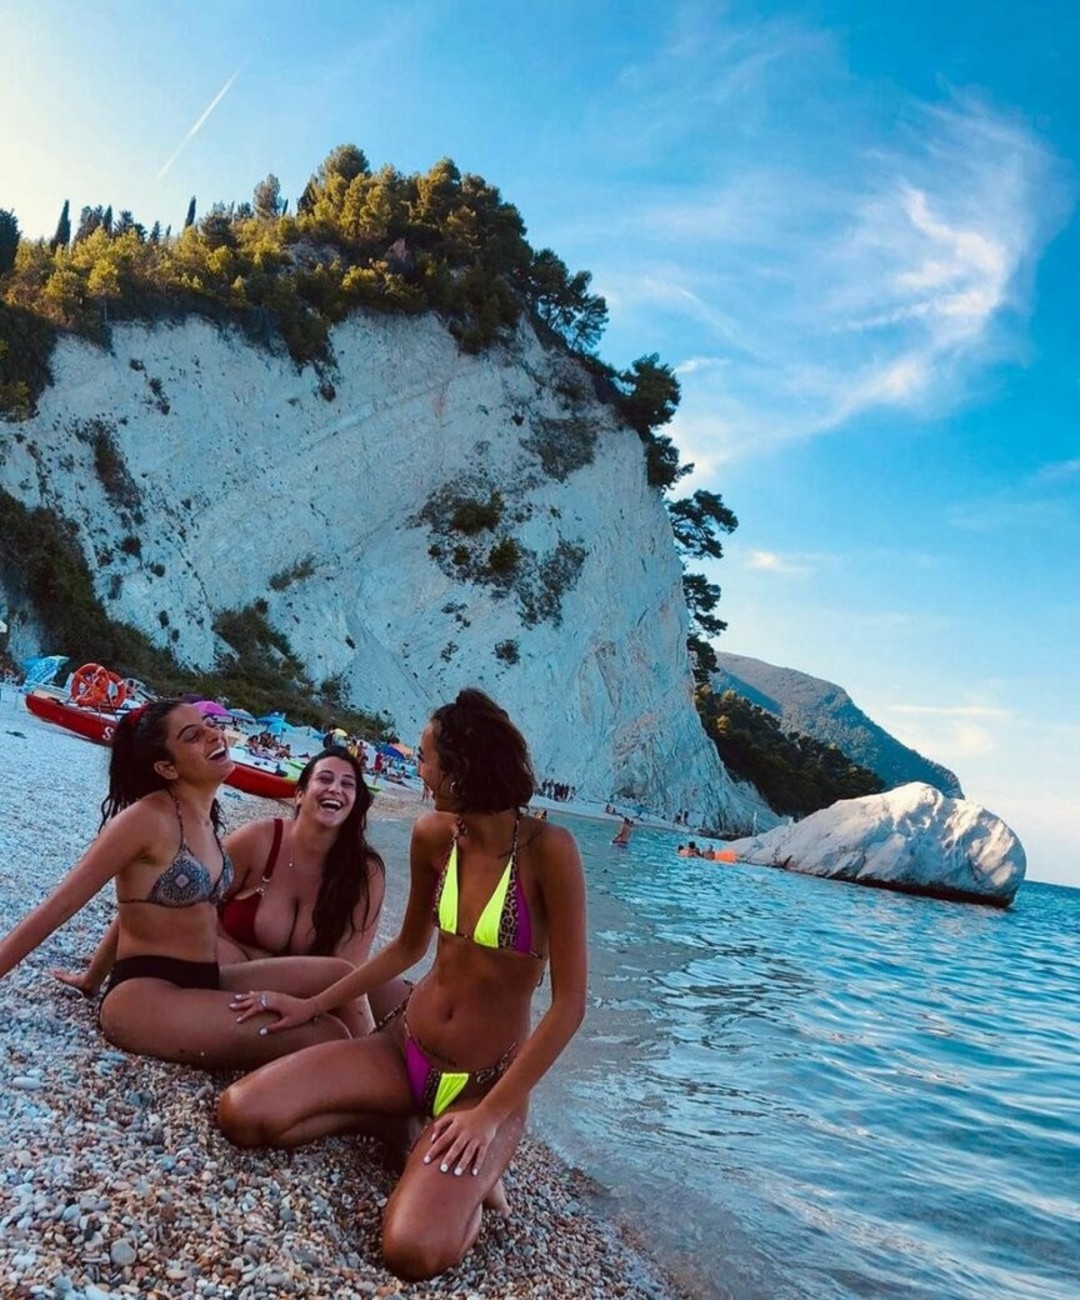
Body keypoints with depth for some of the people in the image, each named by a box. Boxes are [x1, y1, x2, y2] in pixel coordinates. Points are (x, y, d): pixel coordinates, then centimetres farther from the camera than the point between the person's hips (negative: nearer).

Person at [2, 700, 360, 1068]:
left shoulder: (205, 817, 11)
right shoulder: (148, 818, -14)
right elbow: (56, 908, -12)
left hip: (204, 983, 8)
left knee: (338, 975, -4)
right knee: (323, 1037, -26)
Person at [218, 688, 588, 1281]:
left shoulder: (547, 849, -22)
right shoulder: (432, 834, -5)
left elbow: (569, 1004, -20)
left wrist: (492, 1115, -20)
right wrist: (312, 1005, 8)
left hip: (488, 1079, -5)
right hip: (405, 1046, 5)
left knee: (413, 1251, -28)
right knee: (241, 1114, -12)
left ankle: (474, 1171, 4)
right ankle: (394, 1118, 7)